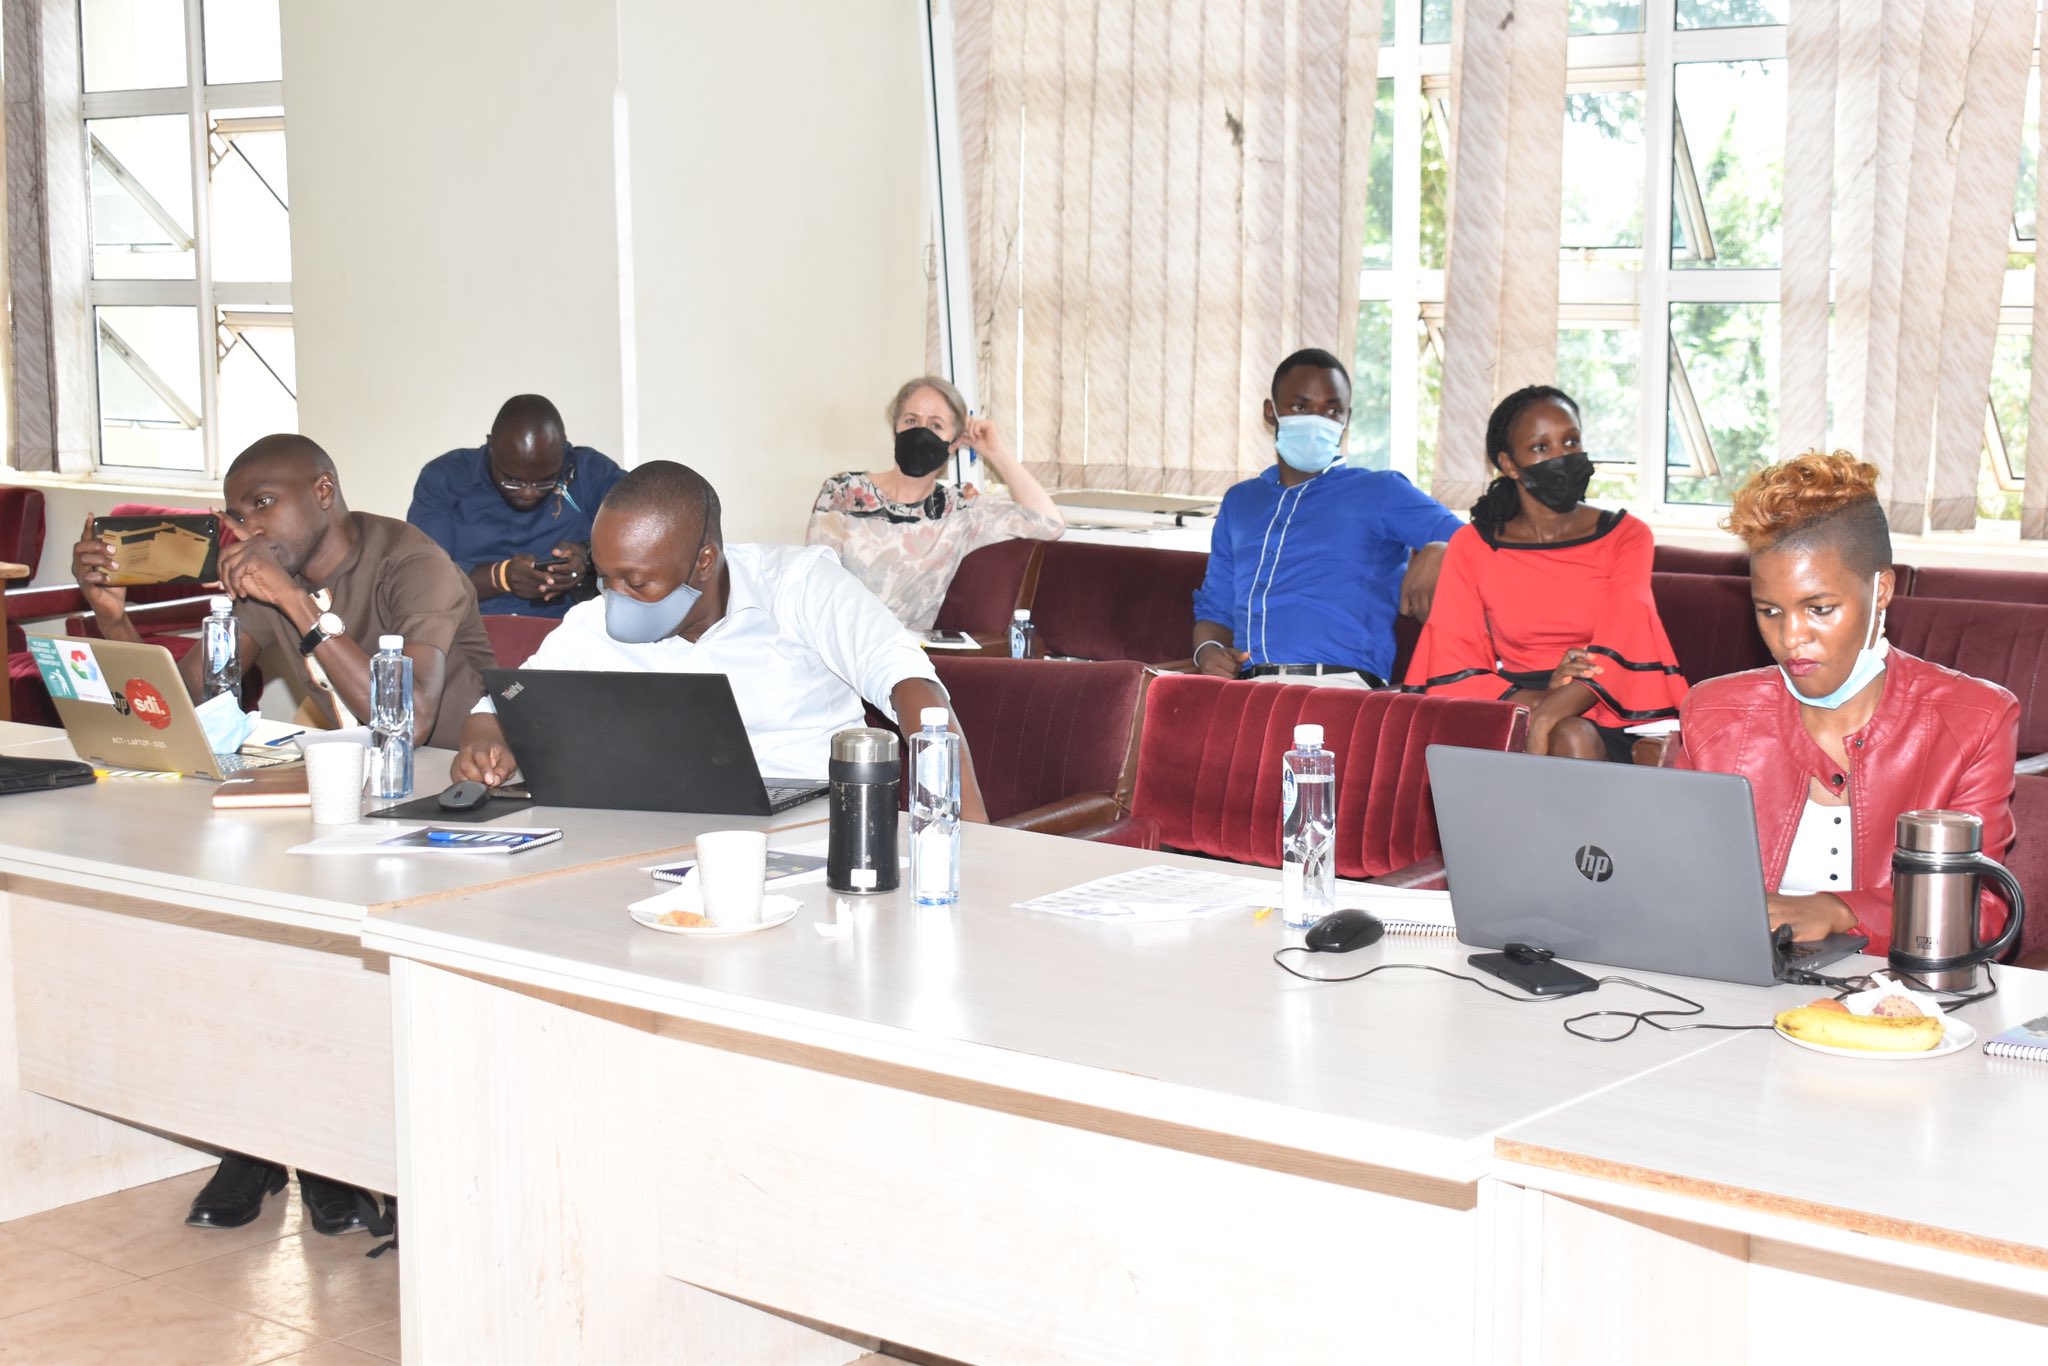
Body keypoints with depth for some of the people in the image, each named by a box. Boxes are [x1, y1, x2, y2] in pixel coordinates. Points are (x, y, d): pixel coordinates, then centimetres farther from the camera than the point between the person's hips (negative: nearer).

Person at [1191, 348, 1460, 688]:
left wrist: (1438, 553, -13)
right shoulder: (1239, 501, 29)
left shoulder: (1380, 492, 15)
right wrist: (1208, 651, 6)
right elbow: (1215, 608, 30)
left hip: (1340, 685, -5)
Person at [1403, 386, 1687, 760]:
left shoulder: (1625, 536, 7)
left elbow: (1621, 642, -10)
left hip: (1604, 718, 0)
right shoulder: (1472, 547, 9)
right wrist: (1539, 697, -19)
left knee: (1571, 737, -35)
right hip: (1512, 712, 0)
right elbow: (1451, 673, 1)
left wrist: (1544, 719, -29)